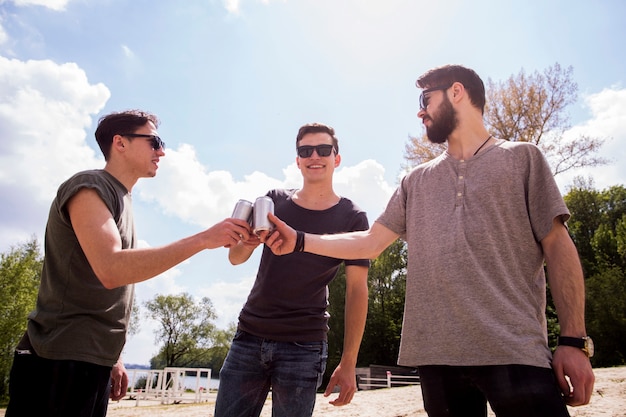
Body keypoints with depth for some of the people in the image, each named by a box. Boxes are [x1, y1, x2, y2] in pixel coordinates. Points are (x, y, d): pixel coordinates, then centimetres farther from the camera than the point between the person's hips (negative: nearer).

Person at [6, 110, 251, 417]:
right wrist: (203, 239, -28)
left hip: (93, 361, 8)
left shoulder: (121, 199, 15)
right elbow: (111, 270, -28)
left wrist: (113, 358, 16)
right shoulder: (89, 187, -12)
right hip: (61, 362, -8)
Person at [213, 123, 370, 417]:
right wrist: (247, 242, -19)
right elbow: (235, 258, 6)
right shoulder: (274, 201, 8)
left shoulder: (352, 218, 0)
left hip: (304, 346, -2)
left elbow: (357, 291, -3)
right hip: (249, 336, 3)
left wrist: (348, 363, -10)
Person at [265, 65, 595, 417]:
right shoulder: (417, 181, 18)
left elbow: (558, 246, 1)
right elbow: (372, 243, 14)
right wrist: (300, 240, 4)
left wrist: (574, 340, -7)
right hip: (437, 352, 4)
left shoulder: (521, 158, 8)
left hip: (515, 349, -3)